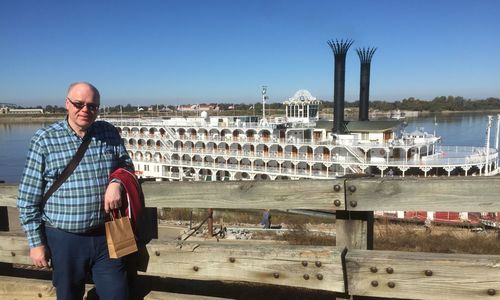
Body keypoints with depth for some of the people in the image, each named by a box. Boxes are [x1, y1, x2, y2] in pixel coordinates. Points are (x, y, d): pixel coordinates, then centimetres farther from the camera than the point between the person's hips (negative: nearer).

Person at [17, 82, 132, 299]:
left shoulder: (109, 133, 1)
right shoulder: (44, 139, -7)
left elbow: (126, 165, 15)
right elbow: (28, 198, -3)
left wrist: (117, 182, -9)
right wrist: (36, 242, -3)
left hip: (106, 236, 2)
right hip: (64, 239, -2)